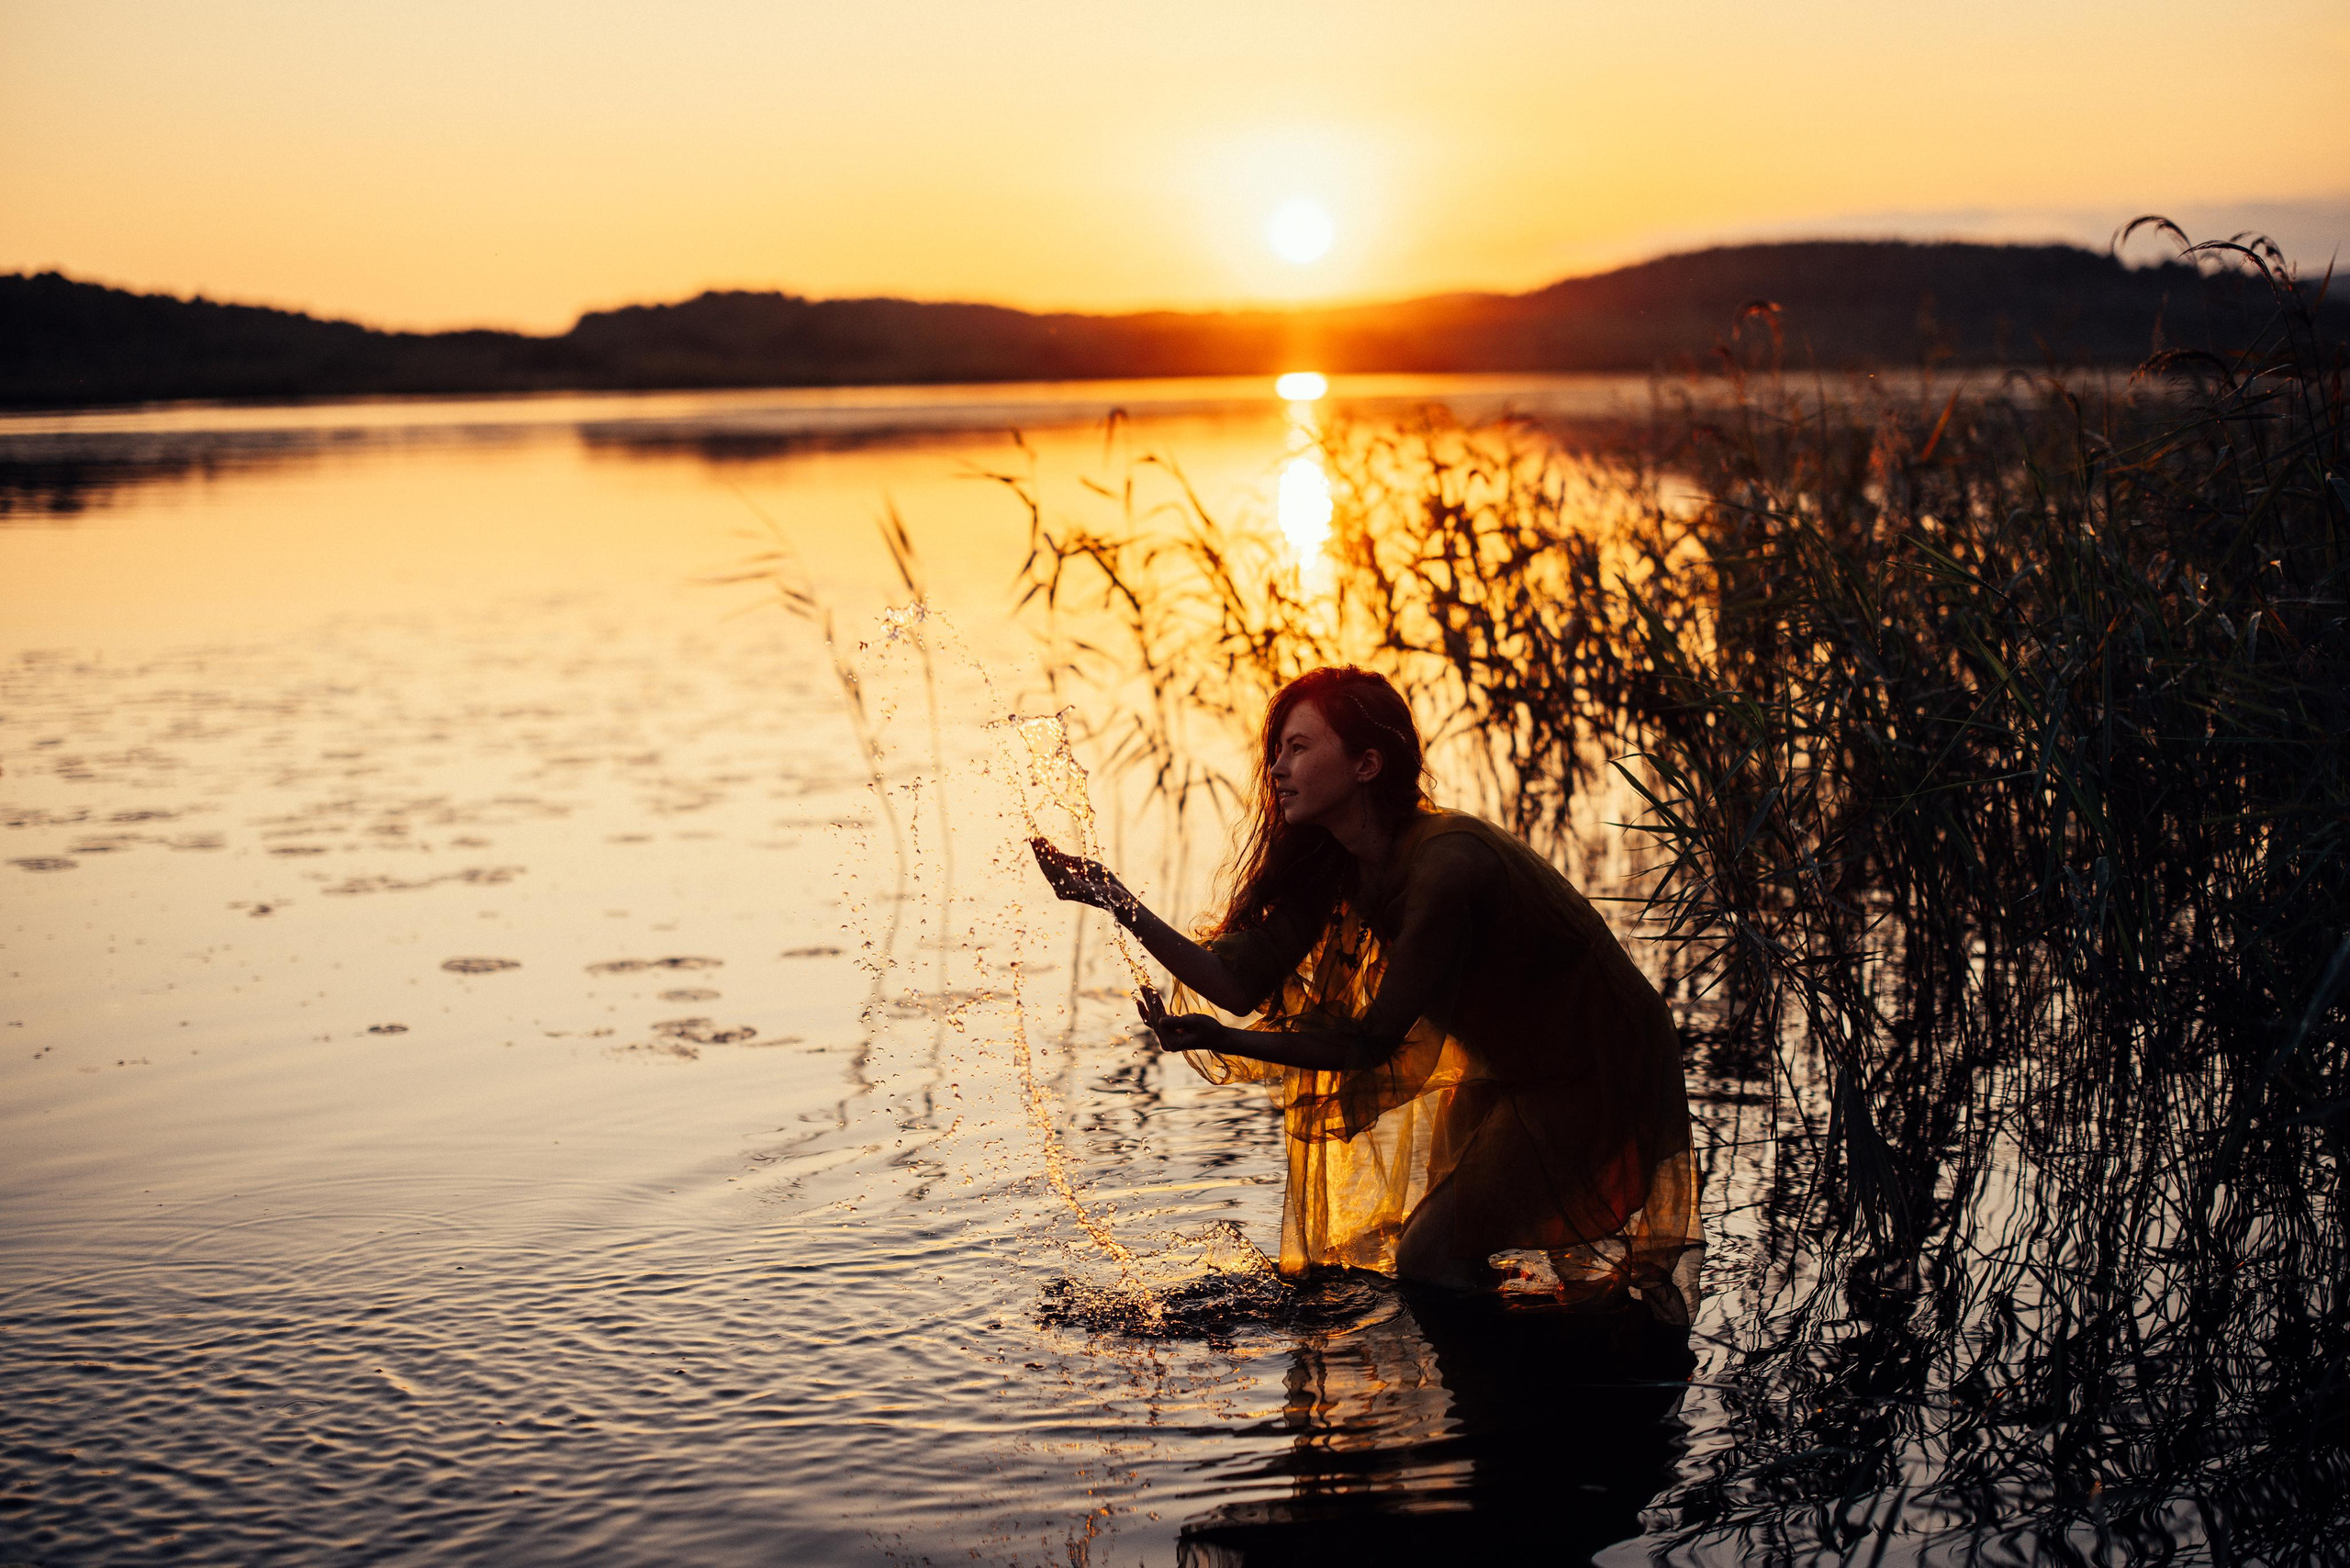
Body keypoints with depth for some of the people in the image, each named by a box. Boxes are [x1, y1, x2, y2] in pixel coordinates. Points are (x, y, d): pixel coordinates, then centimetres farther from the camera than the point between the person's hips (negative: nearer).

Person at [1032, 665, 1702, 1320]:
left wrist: (1222, 1041, -33)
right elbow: (1240, 980, -8)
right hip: (1519, 1075, 9)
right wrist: (1117, 901, -15)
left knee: (1429, 1260, -12)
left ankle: (1639, 1277, 5)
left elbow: (1372, 1040, -26)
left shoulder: (1446, 865, -29)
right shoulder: (1331, 864, -2)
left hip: (1598, 1081, -9)